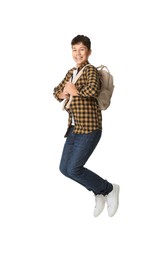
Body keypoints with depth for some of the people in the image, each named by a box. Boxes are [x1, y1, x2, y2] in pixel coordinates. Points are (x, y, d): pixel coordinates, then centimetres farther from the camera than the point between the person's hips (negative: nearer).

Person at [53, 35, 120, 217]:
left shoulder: (91, 70, -12)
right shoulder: (71, 72, 13)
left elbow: (93, 89, -32)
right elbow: (57, 91, 24)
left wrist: (75, 92, -16)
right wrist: (63, 95, 1)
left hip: (89, 129, -9)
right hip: (74, 129, 9)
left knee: (74, 169, -10)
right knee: (65, 168, 9)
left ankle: (109, 189, 10)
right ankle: (99, 192, 22)